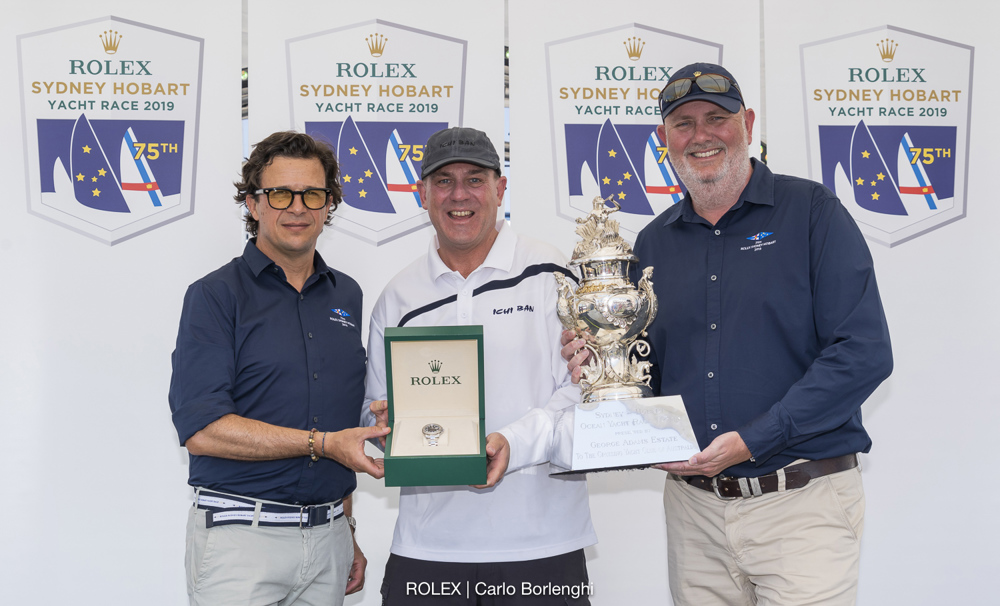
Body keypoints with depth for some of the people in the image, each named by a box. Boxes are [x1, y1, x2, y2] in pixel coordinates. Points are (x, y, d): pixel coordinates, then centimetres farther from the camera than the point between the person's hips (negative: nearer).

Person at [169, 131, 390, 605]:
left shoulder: (347, 296, 11)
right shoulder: (215, 296, -5)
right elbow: (201, 430, -15)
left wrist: (347, 531, 15)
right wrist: (322, 443, -16)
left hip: (328, 536, 5)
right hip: (240, 535, -5)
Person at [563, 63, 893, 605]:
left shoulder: (811, 211, -4)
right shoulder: (653, 244, 11)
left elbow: (864, 353, -12)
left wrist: (750, 440, -17)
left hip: (802, 504, -4)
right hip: (693, 509, 4)